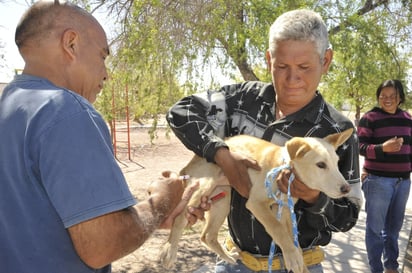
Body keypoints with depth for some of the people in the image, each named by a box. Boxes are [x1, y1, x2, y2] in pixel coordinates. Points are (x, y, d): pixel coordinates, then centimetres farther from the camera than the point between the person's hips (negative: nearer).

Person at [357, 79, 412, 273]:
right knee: (375, 227, 4)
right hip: (378, 180, -5)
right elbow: (361, 147, -13)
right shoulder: (369, 118, -7)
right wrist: (383, 148, -29)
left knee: (394, 226, 17)